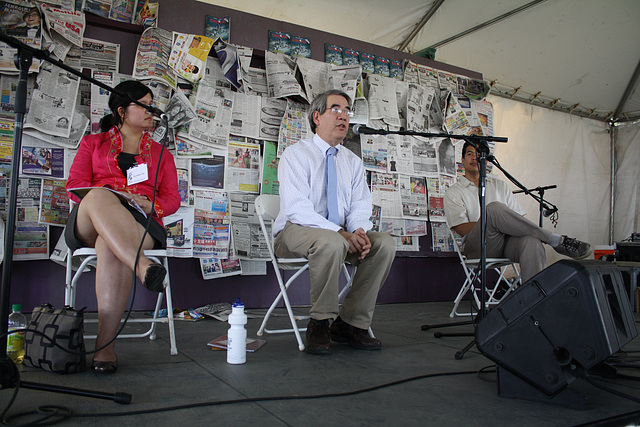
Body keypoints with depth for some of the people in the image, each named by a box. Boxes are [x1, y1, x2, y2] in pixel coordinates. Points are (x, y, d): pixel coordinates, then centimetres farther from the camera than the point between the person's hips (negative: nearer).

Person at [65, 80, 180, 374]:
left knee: (110, 246, -37)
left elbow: (172, 199, 14)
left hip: (139, 222, 0)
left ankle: (105, 344, -42)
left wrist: (150, 205, -10)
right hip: (88, 223, 1)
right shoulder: (93, 143, 25)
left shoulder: (160, 153, 26)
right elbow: (75, 183, 10)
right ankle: (143, 266, -56)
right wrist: (109, 195, -11)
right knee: (98, 198, -37)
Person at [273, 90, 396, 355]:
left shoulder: (353, 162, 13)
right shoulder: (295, 154, -5)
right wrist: (341, 233, -29)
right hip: (295, 232, -6)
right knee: (331, 242, -38)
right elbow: (297, 209, -17)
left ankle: (350, 322, -10)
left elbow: (360, 206, 6)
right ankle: (319, 323, -18)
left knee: (385, 243, -19)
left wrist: (359, 231, -19)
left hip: (342, 234, 6)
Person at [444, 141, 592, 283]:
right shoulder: (453, 192, 12)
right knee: (493, 208, -33)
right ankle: (558, 240, -24)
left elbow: (518, 216, 15)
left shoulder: (500, 185, 25)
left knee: (532, 242, -34)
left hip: (507, 240, 4)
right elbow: (461, 228, -3)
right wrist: (492, 222, -13)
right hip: (477, 246, -3)